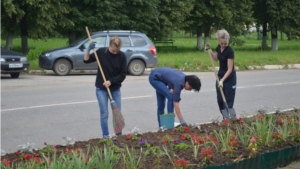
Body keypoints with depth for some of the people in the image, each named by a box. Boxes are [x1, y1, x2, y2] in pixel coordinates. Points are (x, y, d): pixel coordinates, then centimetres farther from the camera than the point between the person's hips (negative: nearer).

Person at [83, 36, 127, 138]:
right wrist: (88, 50, -17)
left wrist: (111, 81, -18)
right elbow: (86, 60, 0)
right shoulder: (101, 52, -9)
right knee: (104, 114, 0)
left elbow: (123, 74, -7)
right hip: (101, 89, -1)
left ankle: (119, 135, 18)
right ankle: (105, 136, 7)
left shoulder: (122, 56, -7)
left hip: (115, 89, 1)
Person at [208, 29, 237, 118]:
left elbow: (230, 69, -24)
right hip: (220, 74, 7)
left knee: (228, 100, -4)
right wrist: (210, 51, 3)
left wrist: (222, 80, -32)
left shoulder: (230, 51, -23)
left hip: (229, 77, -7)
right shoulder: (219, 48, -2)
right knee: (219, 99, 8)